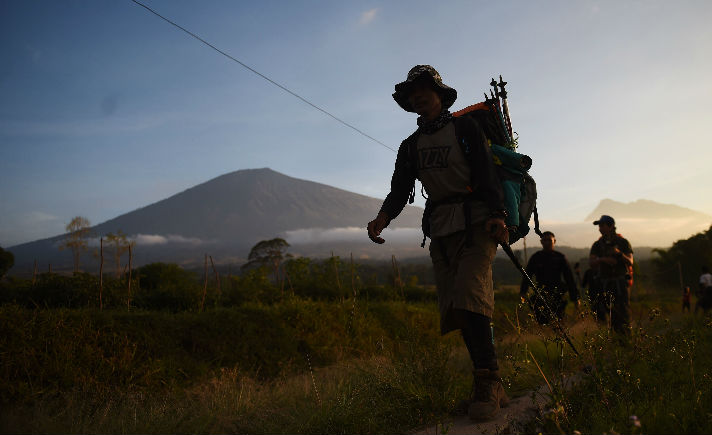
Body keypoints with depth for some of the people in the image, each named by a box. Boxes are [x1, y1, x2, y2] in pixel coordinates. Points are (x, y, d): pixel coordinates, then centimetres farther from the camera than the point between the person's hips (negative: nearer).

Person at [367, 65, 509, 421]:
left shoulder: (466, 128, 6)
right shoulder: (410, 146, 20)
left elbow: (487, 172, -5)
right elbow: (400, 189, 9)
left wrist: (497, 214, -22)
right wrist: (383, 217, -12)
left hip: (476, 221, -5)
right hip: (441, 231, 5)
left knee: (469, 297, -23)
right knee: (455, 309, -1)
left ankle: (487, 381, -20)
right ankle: (491, 386, 4)